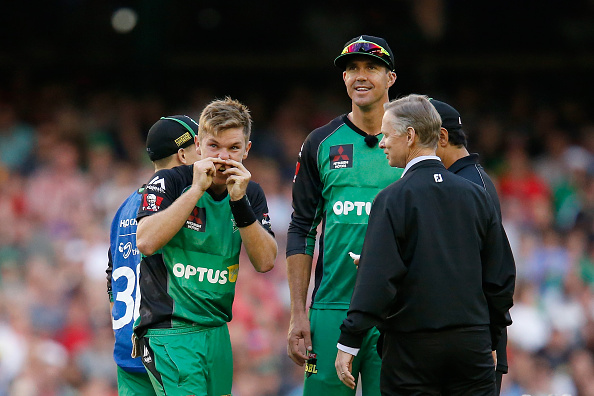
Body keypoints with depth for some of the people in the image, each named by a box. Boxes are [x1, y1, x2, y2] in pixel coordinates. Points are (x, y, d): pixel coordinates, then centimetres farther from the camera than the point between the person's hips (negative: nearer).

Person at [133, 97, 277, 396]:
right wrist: (197, 190, -19)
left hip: (217, 334, 6)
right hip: (170, 331, -6)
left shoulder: (251, 194, 9)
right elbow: (146, 242, -21)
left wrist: (239, 202, -12)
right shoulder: (170, 181, -5)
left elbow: (265, 262, -1)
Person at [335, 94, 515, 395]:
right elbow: (501, 276, 11)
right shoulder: (476, 195, 7)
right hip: (472, 343, 4)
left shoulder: (392, 199, -8)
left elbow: (377, 279, -14)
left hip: (413, 345, -4)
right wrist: (489, 341, 20)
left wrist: (348, 344, -10)